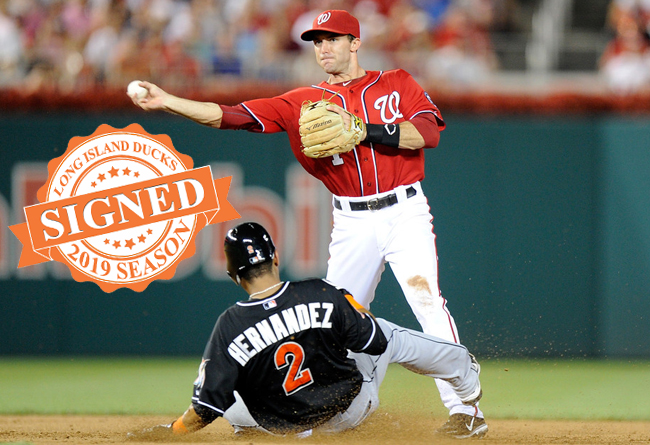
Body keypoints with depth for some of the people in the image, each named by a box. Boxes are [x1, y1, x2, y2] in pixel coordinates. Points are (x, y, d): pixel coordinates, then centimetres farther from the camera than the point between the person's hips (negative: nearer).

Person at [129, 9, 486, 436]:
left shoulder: (398, 84, 5)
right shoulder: (304, 103, 8)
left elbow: (429, 131, -11)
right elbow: (231, 115, 1)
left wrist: (362, 130, -20)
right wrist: (165, 101, -8)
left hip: (404, 212, -3)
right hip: (352, 224, 4)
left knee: (426, 299, -18)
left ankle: (463, 407, -19)